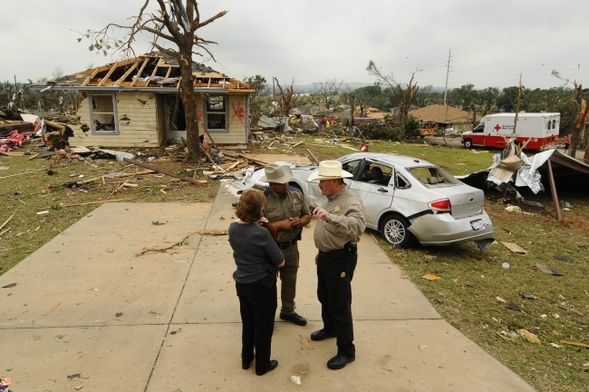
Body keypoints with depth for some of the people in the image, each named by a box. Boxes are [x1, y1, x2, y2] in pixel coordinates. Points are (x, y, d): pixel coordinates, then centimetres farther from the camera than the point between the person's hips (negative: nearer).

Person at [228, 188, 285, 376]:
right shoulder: (261, 233, -27)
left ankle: (246, 359, 42)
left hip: (241, 283, 6)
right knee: (263, 326, 15)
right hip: (261, 285, -6)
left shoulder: (233, 228, -8)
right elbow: (280, 261, -17)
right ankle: (262, 365, 32)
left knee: (247, 323, 25)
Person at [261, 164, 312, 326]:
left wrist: (299, 222, -16)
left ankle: (288, 311, 41)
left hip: (291, 246, 5)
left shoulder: (297, 194, -3)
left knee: (290, 280, 21)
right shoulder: (263, 200, -19)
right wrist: (281, 224, -25)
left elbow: (307, 216, 6)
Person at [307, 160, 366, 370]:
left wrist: (330, 217, -53)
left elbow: (358, 226, -43)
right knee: (324, 297, 25)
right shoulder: (331, 198, 7)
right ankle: (329, 328, 48)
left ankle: (346, 351, 13)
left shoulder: (350, 202, -24)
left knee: (340, 305, -1)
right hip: (326, 256, 10)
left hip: (340, 260, -10)